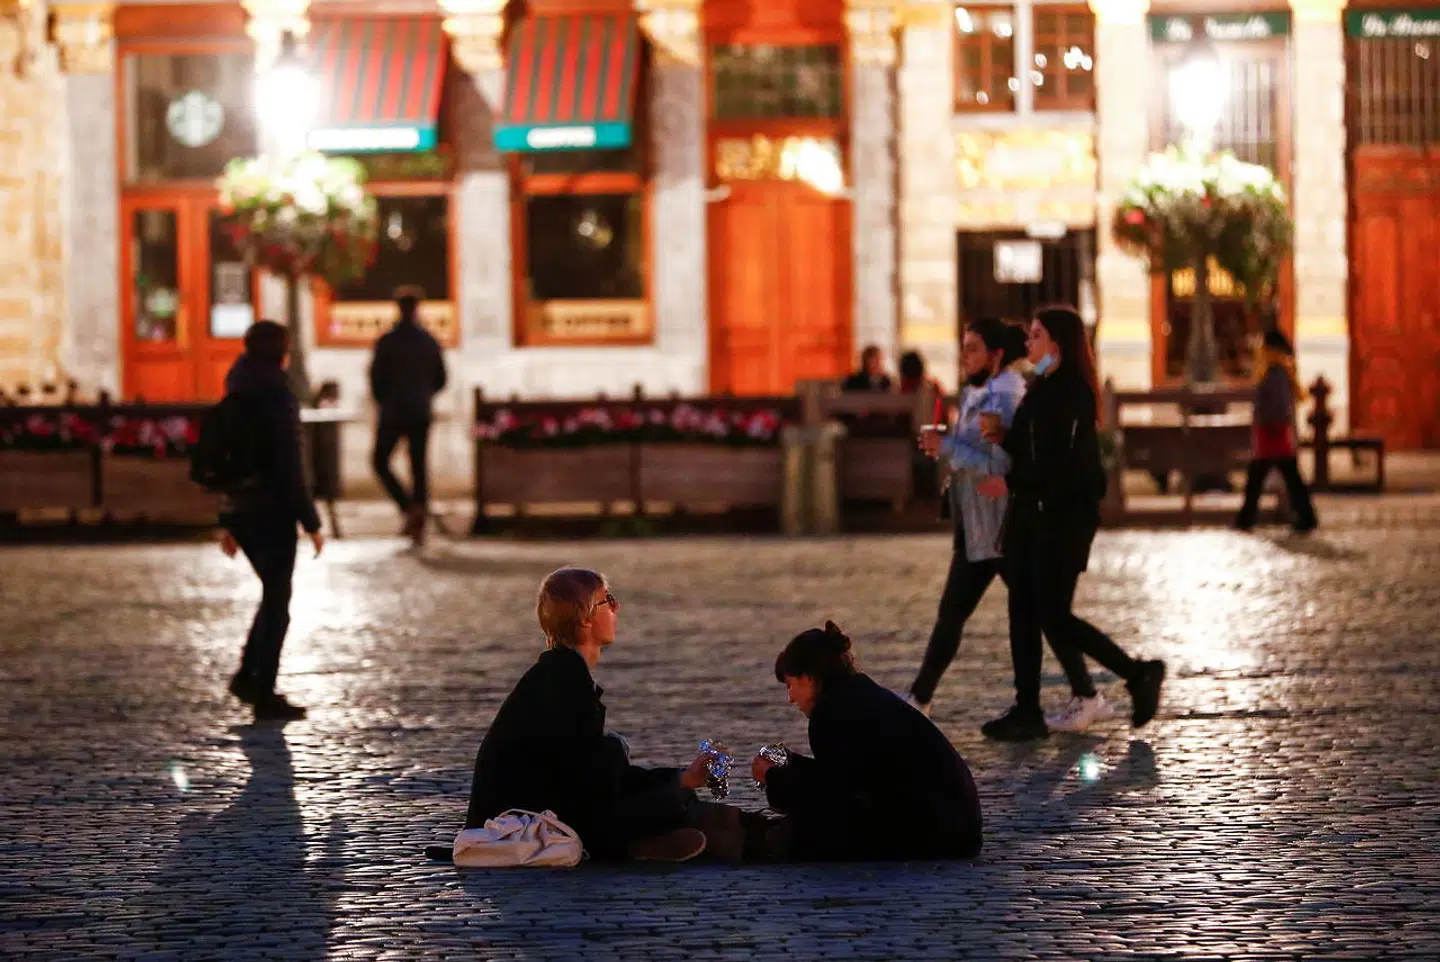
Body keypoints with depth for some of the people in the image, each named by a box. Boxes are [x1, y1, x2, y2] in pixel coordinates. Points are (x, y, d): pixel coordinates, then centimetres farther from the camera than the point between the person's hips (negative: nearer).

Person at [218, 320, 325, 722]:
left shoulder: (236, 395, 9)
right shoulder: (276, 395, -15)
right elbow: (289, 466, -17)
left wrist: (226, 521, 20)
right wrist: (311, 523, -13)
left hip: (238, 509, 8)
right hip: (271, 511, -8)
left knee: (274, 593, 21)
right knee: (277, 599, 1)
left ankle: (248, 674, 15)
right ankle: (265, 695, 3)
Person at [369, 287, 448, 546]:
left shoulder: (387, 342, -10)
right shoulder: (430, 342, 1)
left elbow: (376, 379, -9)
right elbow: (441, 381, 7)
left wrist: (385, 403, 9)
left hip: (392, 414, -3)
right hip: (421, 414, 3)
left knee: (381, 462, 10)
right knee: (419, 466, 9)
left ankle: (409, 508, -10)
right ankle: (419, 526, 4)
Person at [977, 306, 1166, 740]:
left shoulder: (1073, 393, -14)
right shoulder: (1039, 389, 13)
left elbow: (1064, 464, -20)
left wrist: (1011, 483, -15)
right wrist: (1003, 437, 2)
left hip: (1065, 516, -9)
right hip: (1031, 513, 9)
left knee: (1054, 615, -7)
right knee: (1025, 612, 6)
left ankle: (1139, 675, 7)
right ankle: (1027, 711, 9)